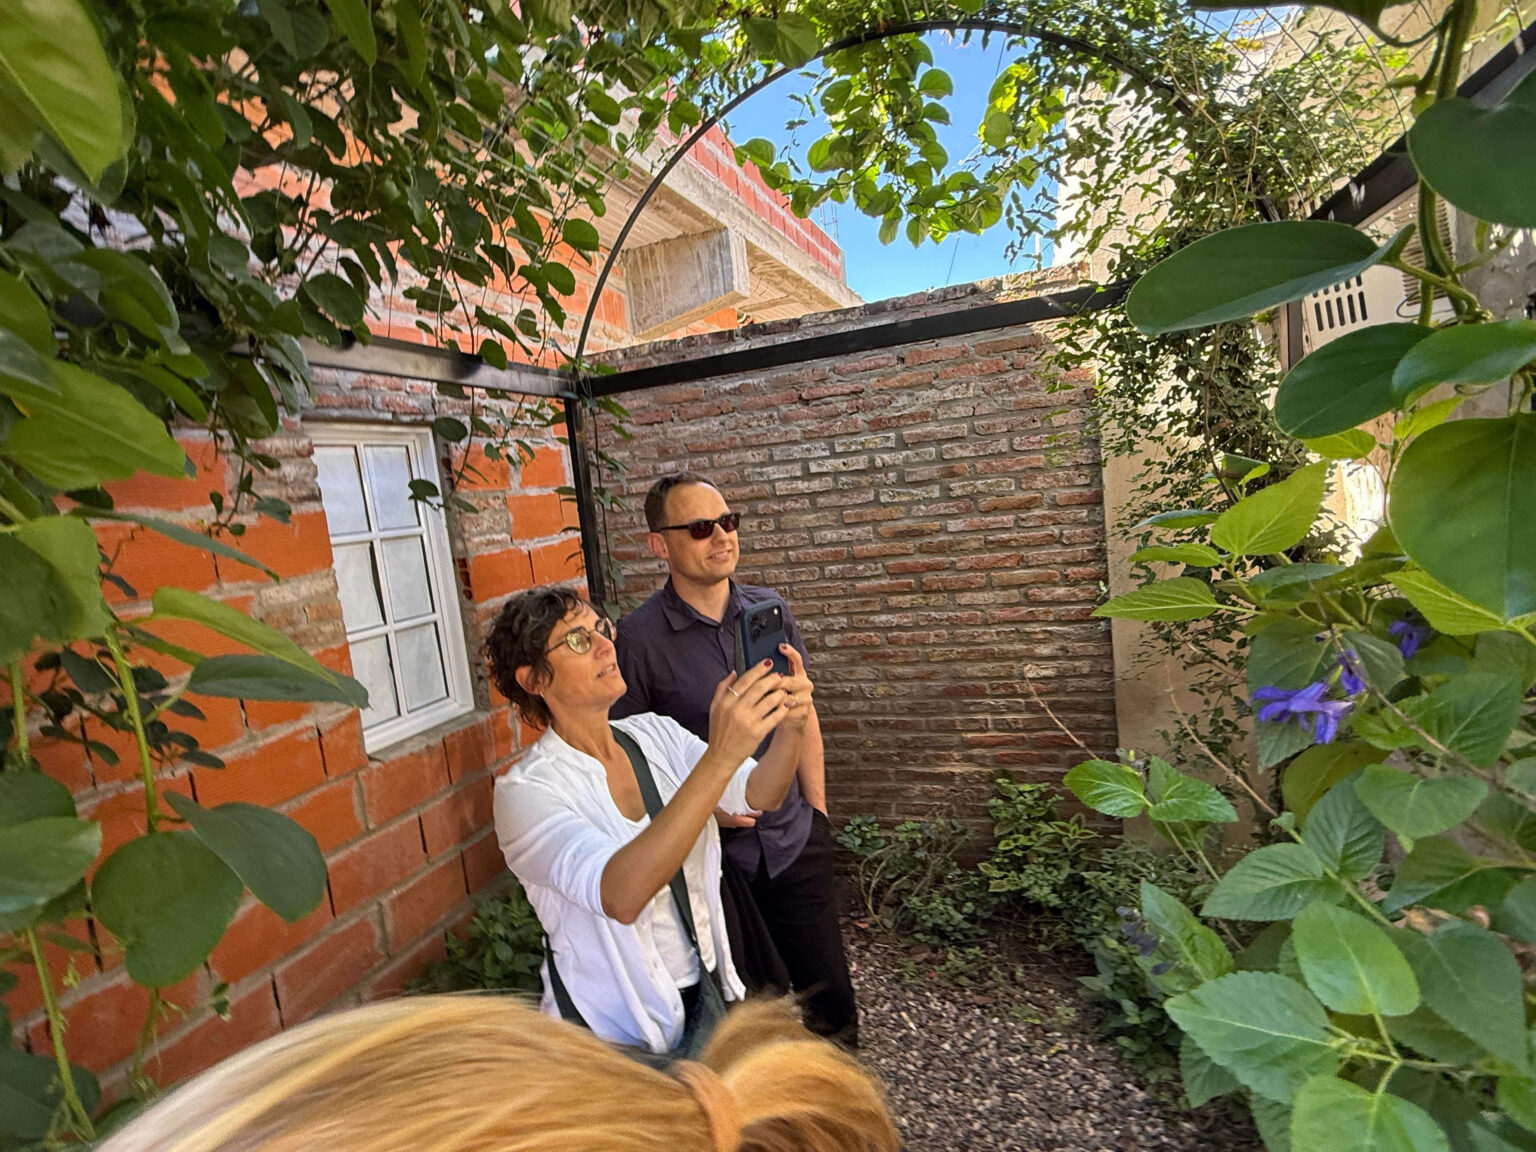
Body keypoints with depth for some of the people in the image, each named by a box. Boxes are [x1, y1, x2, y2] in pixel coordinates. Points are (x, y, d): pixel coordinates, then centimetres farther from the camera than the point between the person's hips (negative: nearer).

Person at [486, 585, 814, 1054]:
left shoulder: (655, 734, -4)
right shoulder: (524, 791, -22)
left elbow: (758, 794, -14)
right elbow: (620, 895, -39)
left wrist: (789, 729, -36)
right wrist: (721, 756, -47)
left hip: (703, 987, 5)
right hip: (618, 1028, -5)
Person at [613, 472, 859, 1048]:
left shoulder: (770, 610, -1)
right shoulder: (640, 637, -15)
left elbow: (801, 714, 7)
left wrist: (817, 812, 8)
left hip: (796, 843, 4)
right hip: (711, 853, -3)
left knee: (830, 997, 17)